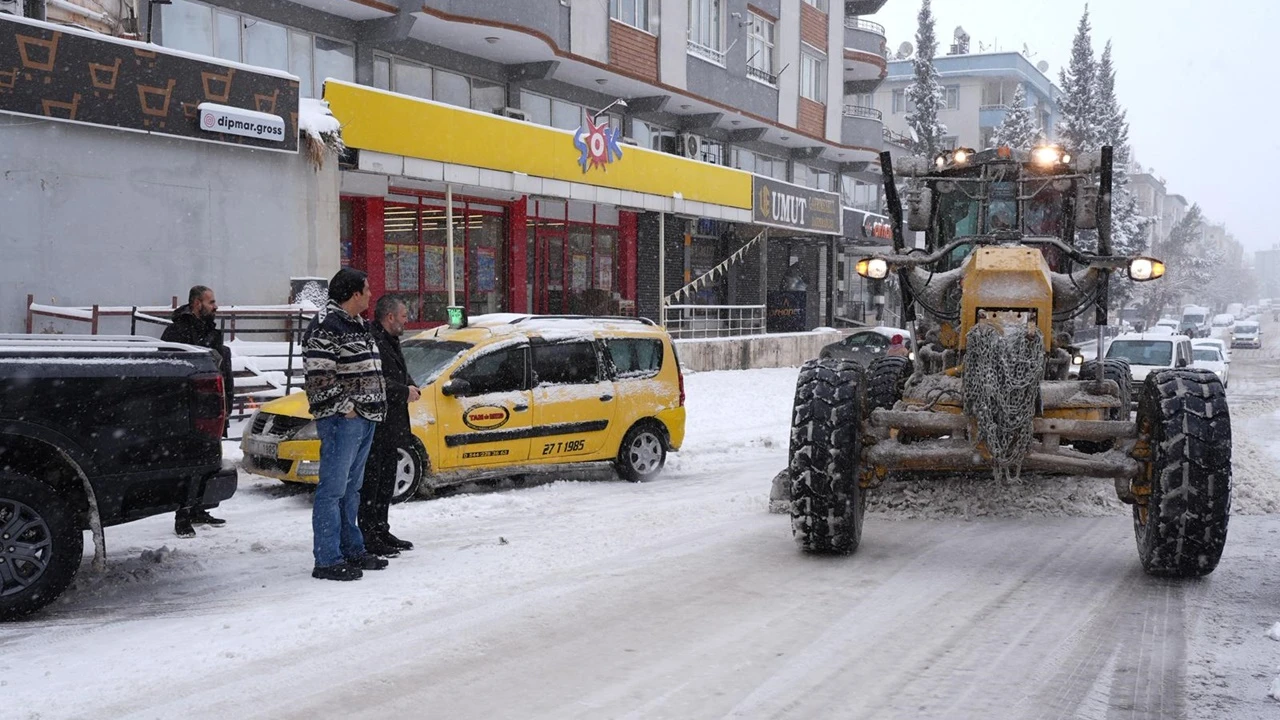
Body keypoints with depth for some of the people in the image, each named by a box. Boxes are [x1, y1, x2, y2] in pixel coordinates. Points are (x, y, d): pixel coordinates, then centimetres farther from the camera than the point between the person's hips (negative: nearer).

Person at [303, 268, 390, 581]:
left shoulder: (358, 326, 19)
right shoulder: (325, 327, -13)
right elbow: (319, 377, -19)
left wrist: (375, 406, 18)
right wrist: (344, 406, -17)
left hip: (365, 418, 10)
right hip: (341, 419, -10)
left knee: (351, 489, 17)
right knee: (333, 490, -8)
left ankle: (352, 550, 27)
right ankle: (327, 561, -6)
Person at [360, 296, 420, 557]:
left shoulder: (390, 341, 18)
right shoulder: (371, 341, -17)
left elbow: (400, 374, 27)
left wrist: (411, 387, 6)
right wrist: (404, 392, -16)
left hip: (391, 425, 11)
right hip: (375, 425, -11)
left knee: (386, 481, 17)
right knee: (371, 482, -6)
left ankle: (381, 531, 27)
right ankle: (368, 537, -2)